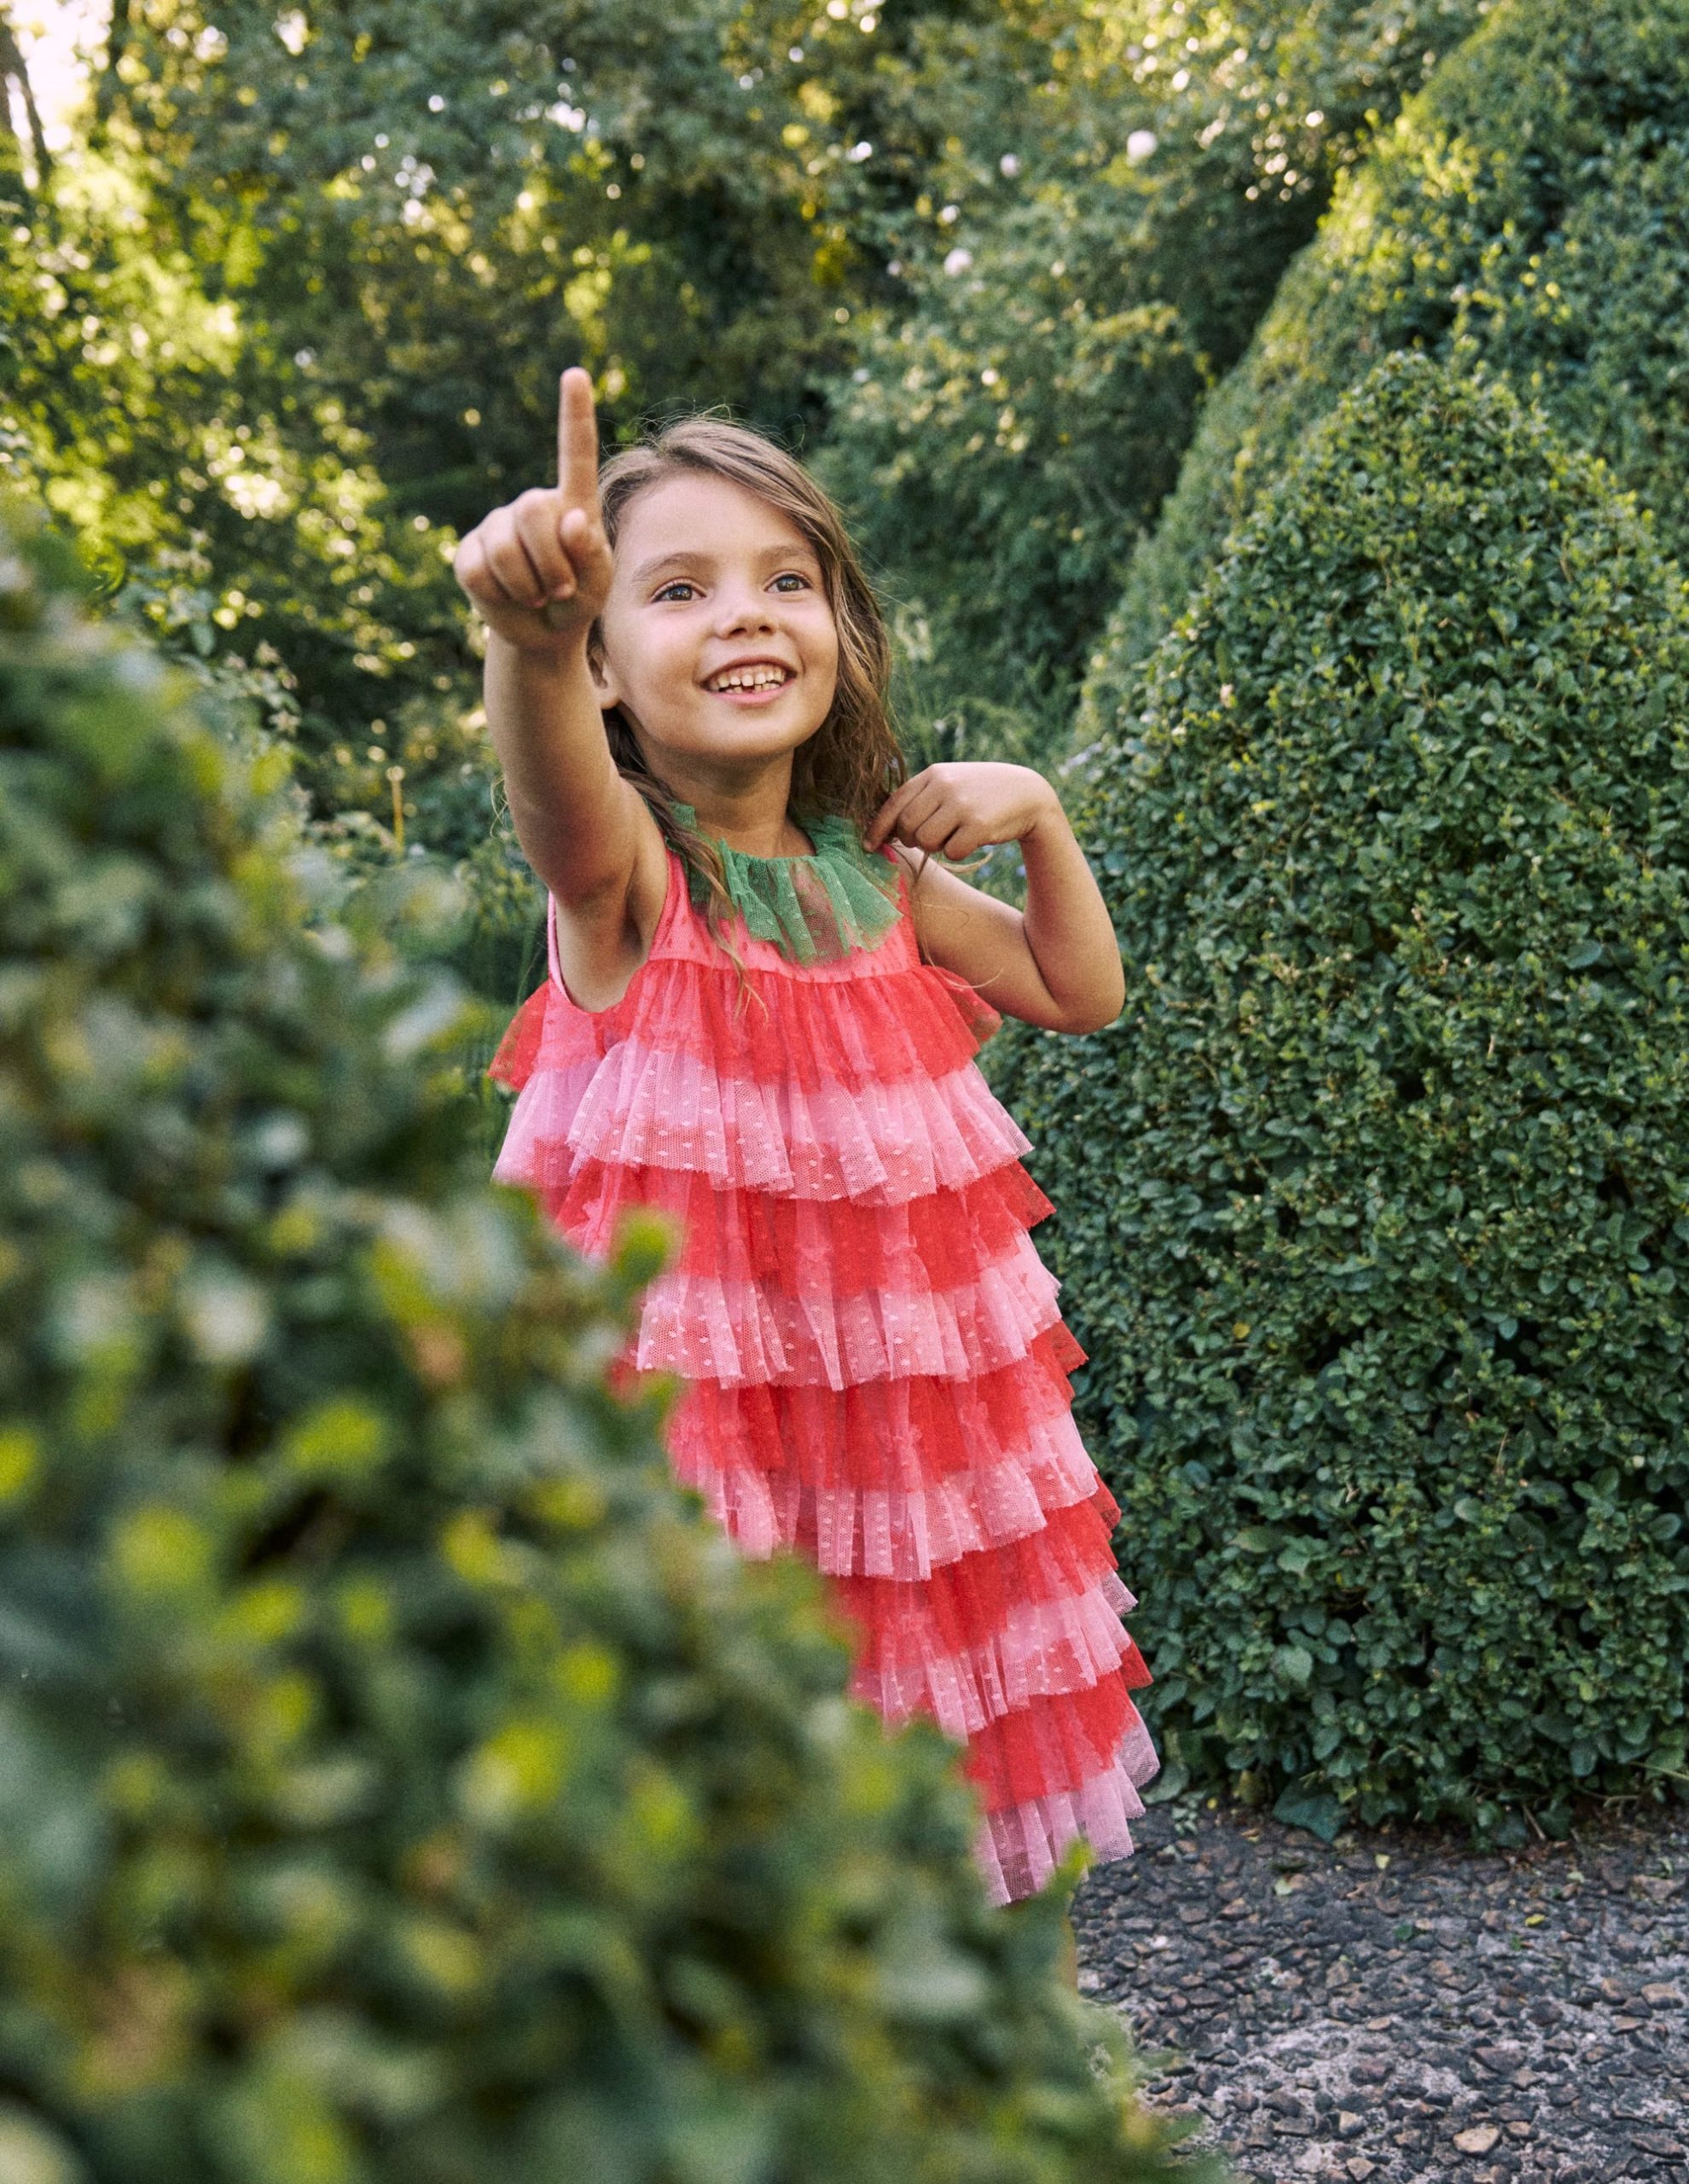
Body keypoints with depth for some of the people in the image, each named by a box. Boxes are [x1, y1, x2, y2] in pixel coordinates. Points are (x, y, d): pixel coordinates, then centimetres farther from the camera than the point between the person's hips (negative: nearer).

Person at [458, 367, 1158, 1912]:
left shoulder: (875, 868, 6)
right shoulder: (625, 868, -11)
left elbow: (1080, 992, 18)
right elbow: (564, 805, -37)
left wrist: (1039, 817, 2)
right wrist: (530, 638, -59)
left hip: (886, 1371, 5)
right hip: (682, 1376, -5)